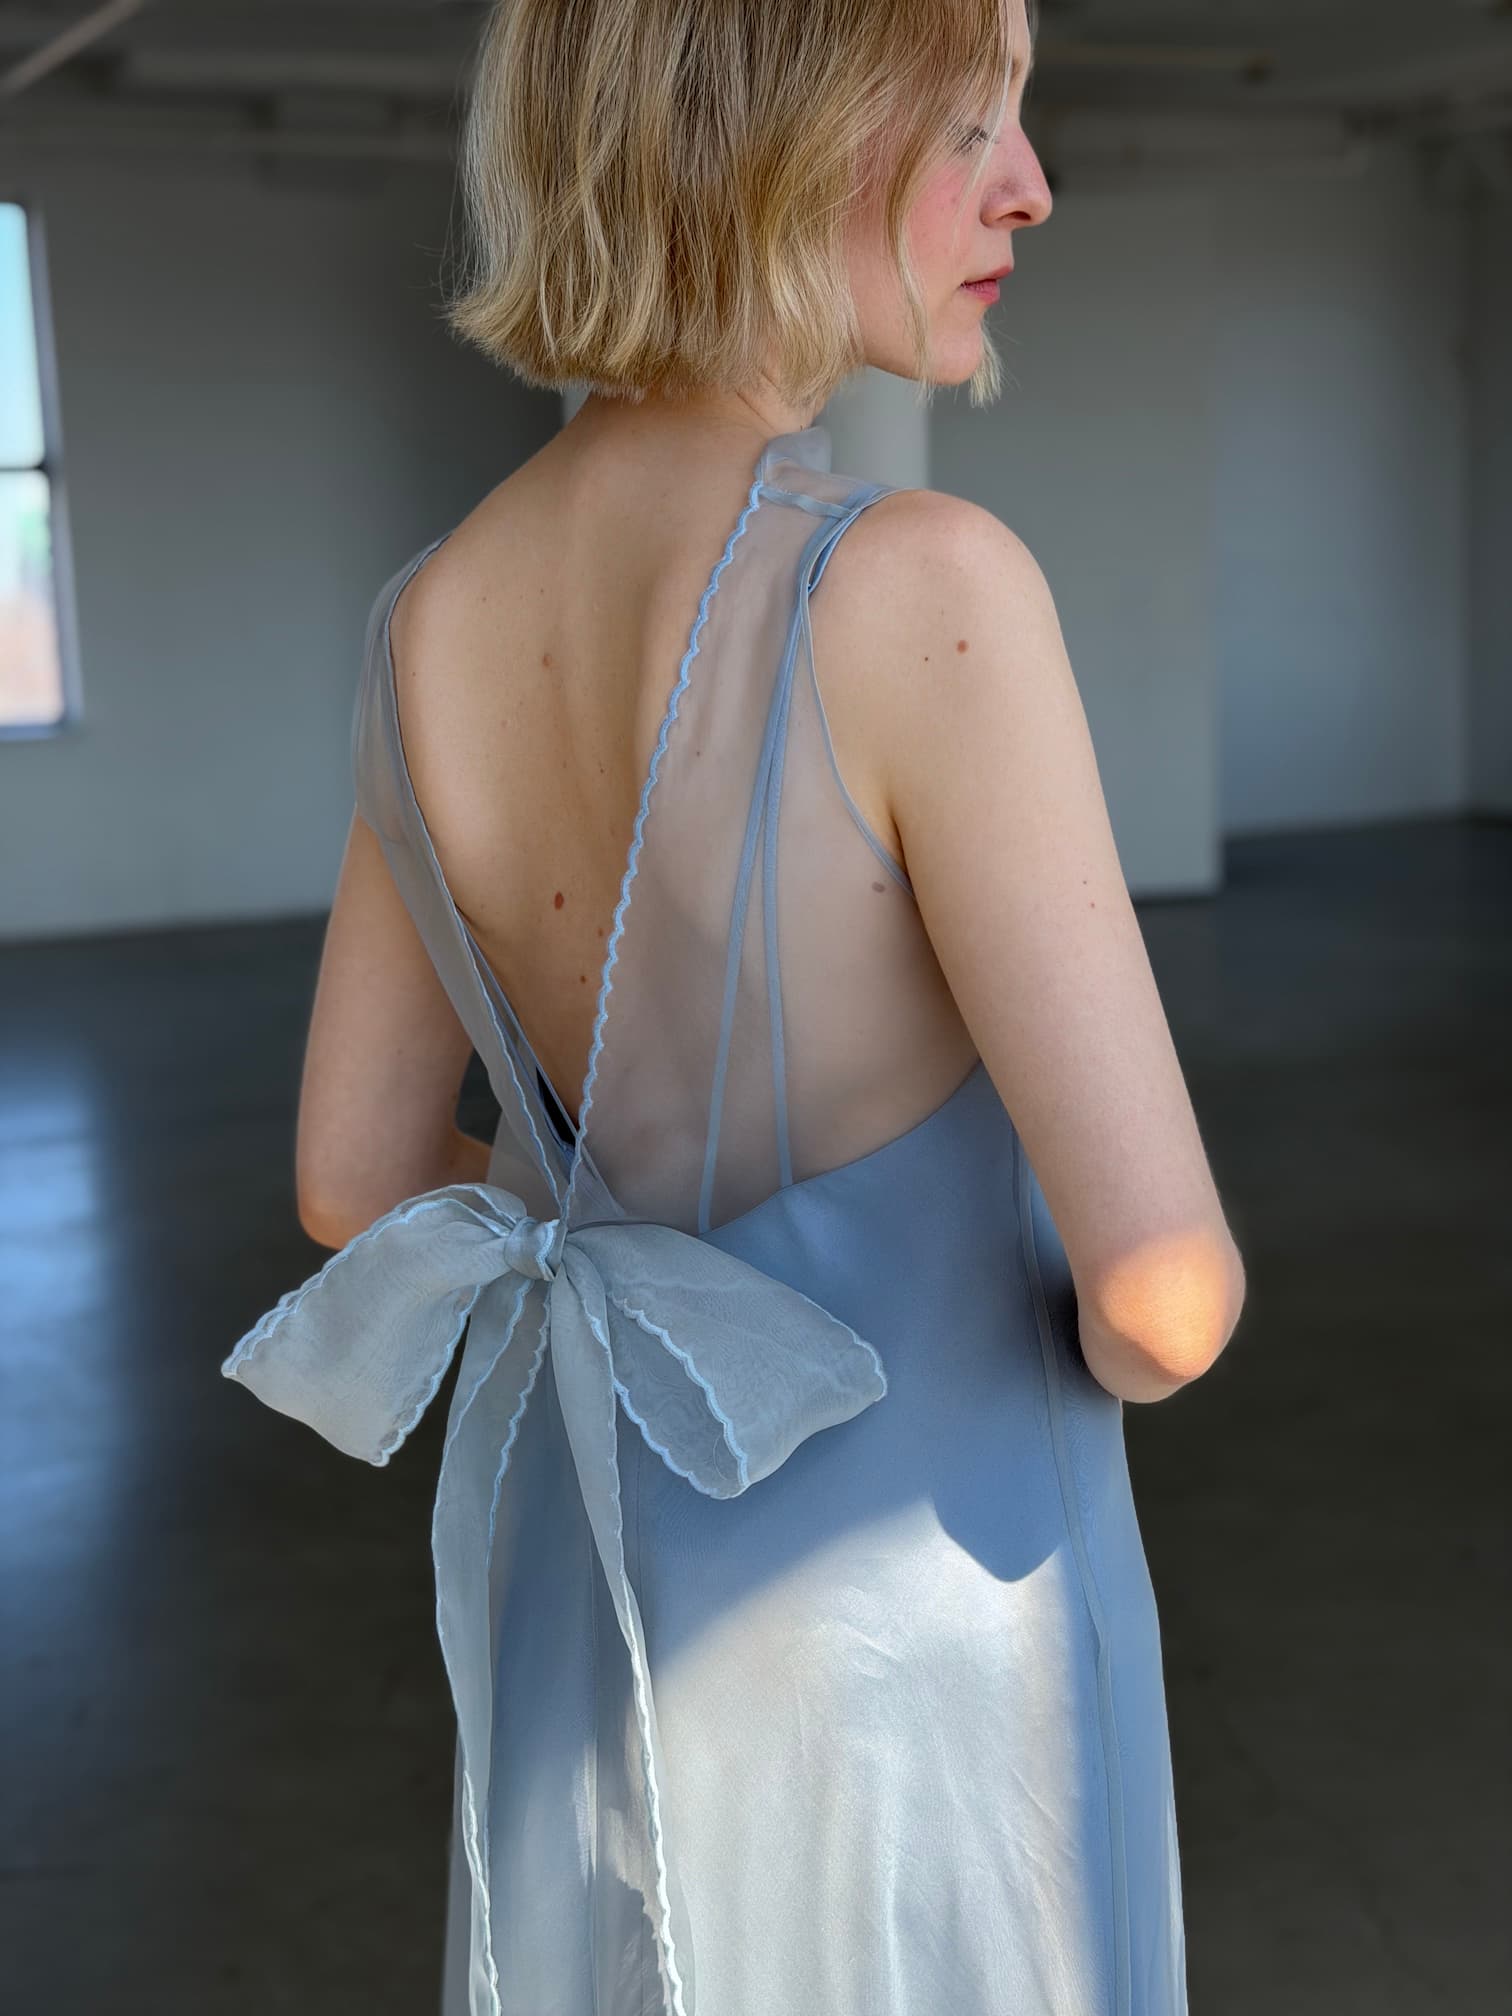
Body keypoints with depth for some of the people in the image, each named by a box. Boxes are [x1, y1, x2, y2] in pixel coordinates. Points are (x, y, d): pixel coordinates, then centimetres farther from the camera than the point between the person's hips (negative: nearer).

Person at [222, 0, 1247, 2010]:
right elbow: (1165, 1277, -26)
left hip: (609, 1562, 6)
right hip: (913, 1621, -6)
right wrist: (1110, 1345, -1)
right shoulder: (922, 594, -27)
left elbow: (354, 1174, 4)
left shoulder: (432, 616, -5)